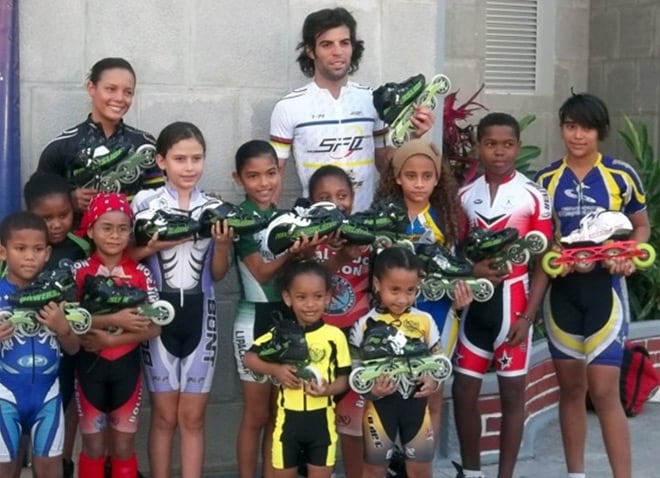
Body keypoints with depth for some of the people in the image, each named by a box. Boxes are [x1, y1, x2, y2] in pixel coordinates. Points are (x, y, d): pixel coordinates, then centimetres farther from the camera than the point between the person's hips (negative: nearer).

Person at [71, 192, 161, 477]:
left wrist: (111, 339, -17)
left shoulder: (140, 274, -1)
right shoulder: (79, 271, -5)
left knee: (123, 447, 10)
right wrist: (114, 319, -22)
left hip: (127, 366, 1)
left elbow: (154, 328, -5)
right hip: (90, 365, -1)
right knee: (93, 446, 9)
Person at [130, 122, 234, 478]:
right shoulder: (145, 202, -4)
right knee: (165, 415, 6)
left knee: (193, 416, 7)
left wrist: (223, 244, -11)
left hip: (199, 313, 2)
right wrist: (155, 246, -17)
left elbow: (218, 273, 7)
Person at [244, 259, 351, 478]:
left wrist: (327, 389, -23)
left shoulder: (335, 336, -6)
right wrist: (276, 369, -17)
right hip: (288, 419, 1)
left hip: (321, 419, -1)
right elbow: (250, 358, 0)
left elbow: (343, 379, -2)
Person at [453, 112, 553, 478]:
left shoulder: (534, 196, -6)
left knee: (512, 393, 5)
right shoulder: (465, 196, 5)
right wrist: (471, 269, -11)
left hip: (513, 301, -3)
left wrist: (527, 315, -10)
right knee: (463, 391, 7)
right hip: (474, 301, 4)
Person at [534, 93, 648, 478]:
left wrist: (629, 257, -12)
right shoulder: (546, 180, 4)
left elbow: (642, 227, 7)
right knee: (570, 388, 11)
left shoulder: (622, 176, -3)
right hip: (561, 290, 3)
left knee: (604, 391, -8)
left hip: (604, 288, -3)